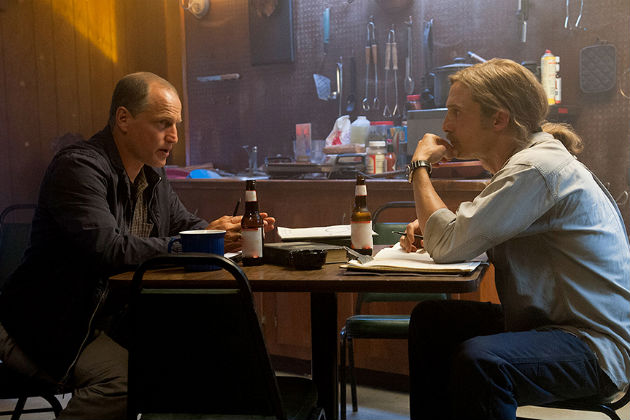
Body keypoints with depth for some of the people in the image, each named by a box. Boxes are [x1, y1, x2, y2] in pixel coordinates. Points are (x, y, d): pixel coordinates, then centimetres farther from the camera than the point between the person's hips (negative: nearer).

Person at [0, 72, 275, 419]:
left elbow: (185, 224, 18)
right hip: (48, 330, -8)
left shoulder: (152, 175, 10)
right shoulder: (78, 167, -18)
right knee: (125, 376, -32)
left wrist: (234, 230, -5)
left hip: (113, 317, 8)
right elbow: (110, 249, -30)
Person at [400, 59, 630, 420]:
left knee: (479, 359, -35)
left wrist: (420, 165, -11)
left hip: (596, 345, -10)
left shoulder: (539, 168, -22)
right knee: (431, 319, 12)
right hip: (544, 321, 10)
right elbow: (468, 236, 20)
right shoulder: (526, 159, 11)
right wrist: (428, 227, -1)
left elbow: (448, 246, -24)